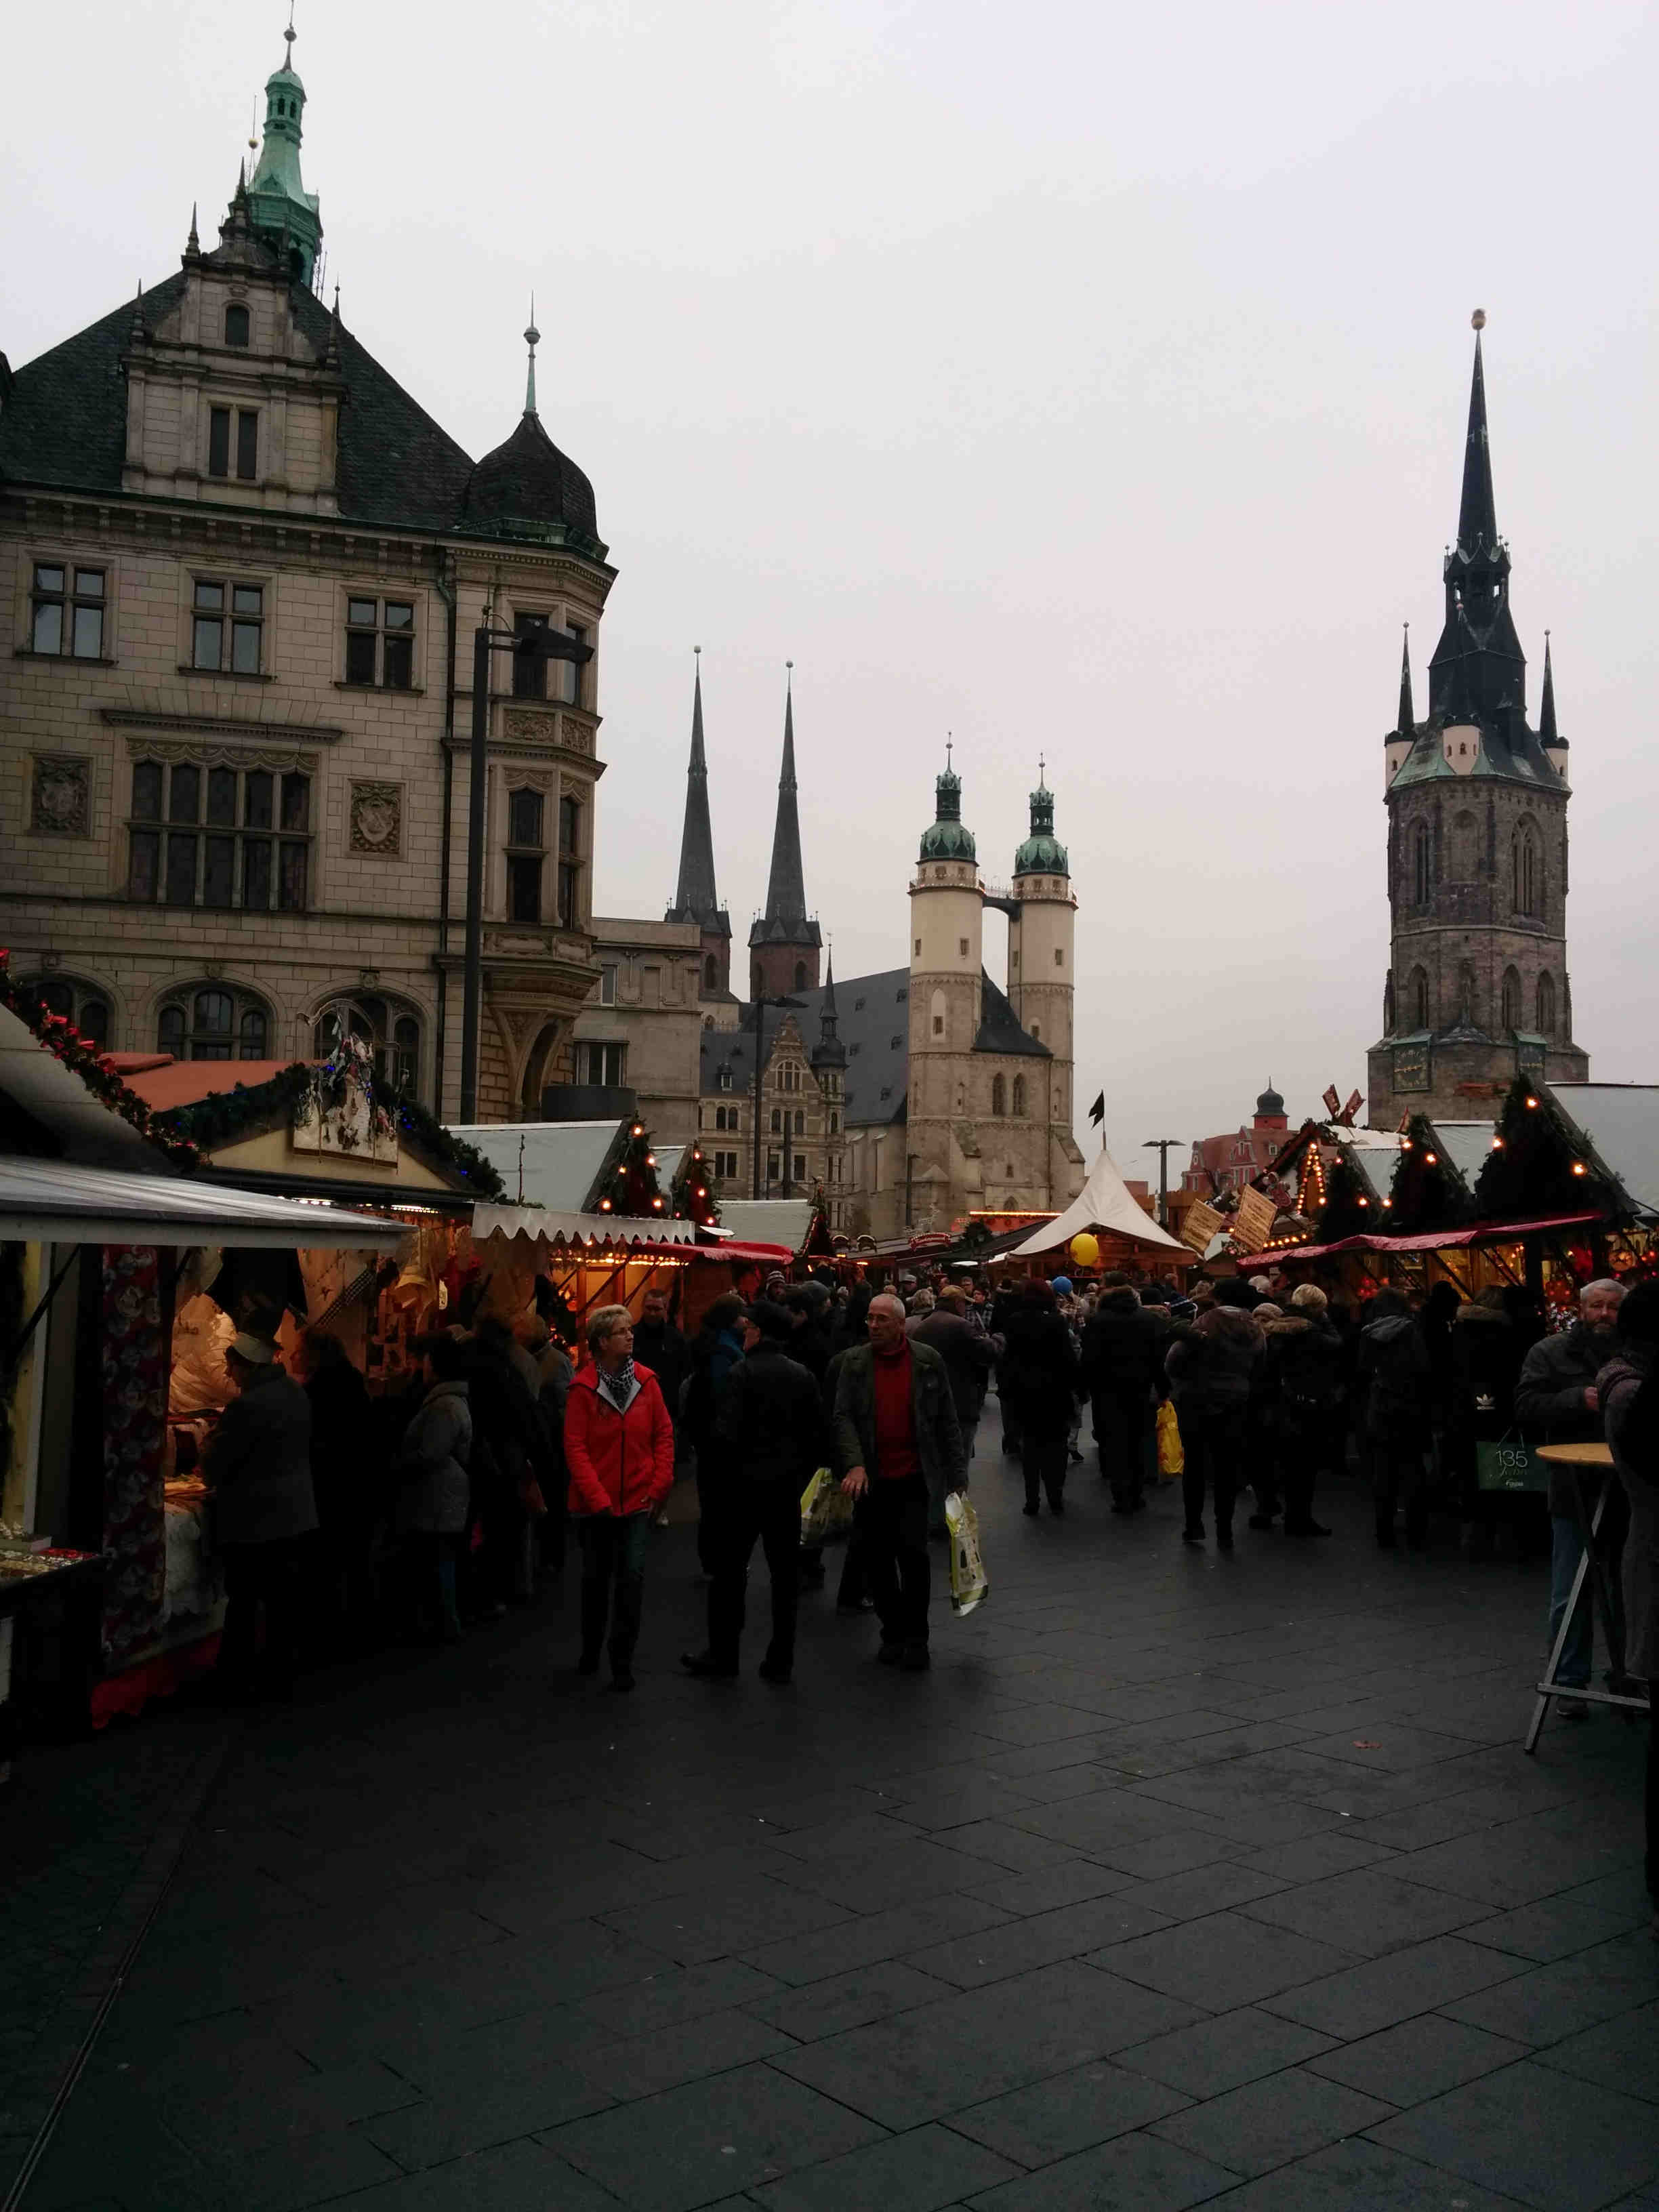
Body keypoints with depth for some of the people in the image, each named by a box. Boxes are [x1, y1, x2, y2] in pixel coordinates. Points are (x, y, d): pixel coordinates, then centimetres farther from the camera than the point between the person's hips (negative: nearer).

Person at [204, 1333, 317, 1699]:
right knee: (286, 1600, 11)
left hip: (253, 1520, -7)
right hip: (295, 1515, 7)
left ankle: (237, 1681, 13)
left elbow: (215, 1465, -15)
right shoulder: (296, 1393, 5)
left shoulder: (248, 1405, -21)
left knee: (243, 1604, 4)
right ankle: (280, 1678, 18)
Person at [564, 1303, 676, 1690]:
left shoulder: (645, 1381, -3)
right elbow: (575, 1447, -11)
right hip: (595, 1503, -1)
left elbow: (664, 1434, 3)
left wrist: (660, 1485, -3)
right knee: (596, 1577, 13)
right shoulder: (584, 1387, -11)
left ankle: (622, 1661, 7)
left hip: (637, 1499, 1)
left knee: (632, 1576, -5)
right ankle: (590, 1651, 35)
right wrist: (598, 1498, -14)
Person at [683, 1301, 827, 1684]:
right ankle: (780, 1661, 12)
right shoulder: (803, 1376, 4)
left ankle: (723, 1653, 14)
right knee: (785, 1573, 9)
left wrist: (723, 1476, -3)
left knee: (729, 1570, 8)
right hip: (787, 1488, 5)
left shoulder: (743, 1372, -12)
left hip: (745, 1484, -4)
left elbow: (728, 1434, -17)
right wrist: (800, 1475, 11)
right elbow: (819, 1436, 5)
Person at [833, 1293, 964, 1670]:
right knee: (876, 1558, 7)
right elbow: (843, 1416, -4)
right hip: (871, 1479, 2)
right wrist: (854, 1464, -19)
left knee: (912, 1550, -13)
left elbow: (947, 1422, 5)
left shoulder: (928, 1361, 1)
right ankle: (893, 1633, 25)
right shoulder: (854, 1362, 3)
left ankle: (916, 1638, 2)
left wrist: (957, 1477, 2)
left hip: (914, 1476, -2)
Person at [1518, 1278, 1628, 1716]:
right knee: (1571, 1596, 1)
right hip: (1575, 1493, -2)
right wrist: (1578, 1399, -19)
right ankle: (1571, 1684, 10)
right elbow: (1526, 1406, -7)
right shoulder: (1550, 1352, 2)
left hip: (1628, 1494, 2)